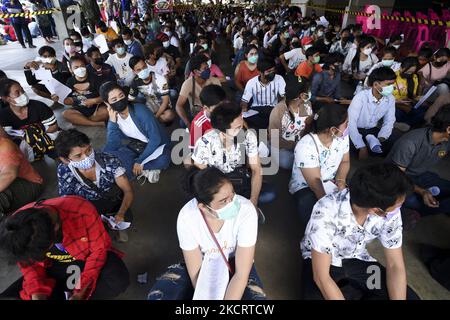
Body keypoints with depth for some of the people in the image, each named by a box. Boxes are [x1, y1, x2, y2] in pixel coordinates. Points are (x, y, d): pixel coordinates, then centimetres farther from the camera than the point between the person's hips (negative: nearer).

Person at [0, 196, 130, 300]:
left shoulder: (82, 211, -35)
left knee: (119, 279, -32)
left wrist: (80, 293, -24)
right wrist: (37, 296, -21)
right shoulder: (17, 226, -23)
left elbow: (99, 248, -20)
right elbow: (30, 265, -6)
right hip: (53, 267, 4)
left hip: (86, 257, -3)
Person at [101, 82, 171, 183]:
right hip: (136, 146, 5)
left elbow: (155, 139, -25)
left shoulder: (140, 110, -24)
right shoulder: (114, 117, -8)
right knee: (107, 153, -18)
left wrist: (140, 161, -24)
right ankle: (145, 170, -17)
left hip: (156, 145, -5)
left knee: (162, 160, -39)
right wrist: (112, 122, -26)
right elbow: (113, 146, -16)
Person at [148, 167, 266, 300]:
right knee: (157, 296, -20)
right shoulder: (187, 217, -27)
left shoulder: (246, 210, -31)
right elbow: (196, 274, -17)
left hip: (235, 264, 0)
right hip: (203, 264, 1)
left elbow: (241, 275, -27)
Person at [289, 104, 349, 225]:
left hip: (332, 184, 6)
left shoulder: (342, 136, -10)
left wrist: (341, 182, -14)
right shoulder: (305, 147, -29)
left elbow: (345, 161, 4)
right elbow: (315, 182, -27)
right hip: (305, 187, -5)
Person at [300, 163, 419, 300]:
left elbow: (395, 266, -10)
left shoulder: (390, 212, -20)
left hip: (356, 260, 4)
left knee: (410, 297, -13)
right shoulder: (326, 211, -36)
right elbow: (321, 277, -30)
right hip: (322, 261, -3)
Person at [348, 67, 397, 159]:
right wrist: (362, 147, -37)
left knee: (394, 141, -18)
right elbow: (351, 122, -33)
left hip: (372, 130, 4)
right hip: (356, 130, -4)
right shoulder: (361, 97, -26)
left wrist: (381, 139, -23)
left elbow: (389, 122, -2)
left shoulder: (390, 99, -9)